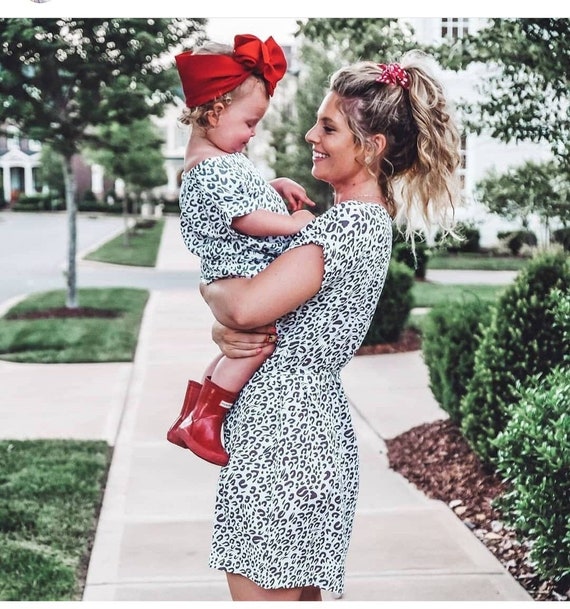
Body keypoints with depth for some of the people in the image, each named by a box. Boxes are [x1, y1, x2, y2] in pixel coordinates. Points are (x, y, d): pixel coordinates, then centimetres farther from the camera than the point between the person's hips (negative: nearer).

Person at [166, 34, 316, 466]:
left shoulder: (218, 157, 15)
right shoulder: (214, 168, -19)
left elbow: (242, 195, 30)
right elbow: (244, 218, -23)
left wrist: (276, 187, 14)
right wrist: (293, 224, -13)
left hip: (238, 273, 11)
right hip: (240, 273, -11)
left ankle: (188, 415, 28)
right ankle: (203, 420, -19)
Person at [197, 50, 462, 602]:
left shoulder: (349, 224, -16)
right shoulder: (369, 220, 14)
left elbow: (246, 307, -26)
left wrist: (210, 287, -4)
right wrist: (224, 332, -7)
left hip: (280, 436, -10)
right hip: (315, 431, 10)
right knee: (300, 594, 18)